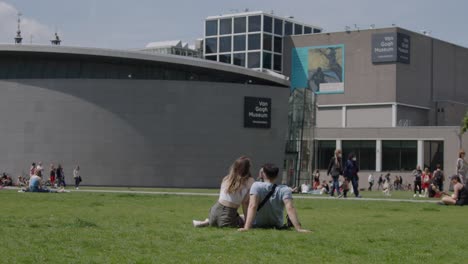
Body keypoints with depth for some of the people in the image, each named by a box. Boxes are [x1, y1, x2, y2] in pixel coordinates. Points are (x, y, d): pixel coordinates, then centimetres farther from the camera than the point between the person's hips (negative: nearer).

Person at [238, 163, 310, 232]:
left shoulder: (256, 186, -20)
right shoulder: (284, 190, -17)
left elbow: (252, 206, -34)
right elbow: (290, 208, -30)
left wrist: (247, 227, -44)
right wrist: (299, 228, -34)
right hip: (277, 227, 2)